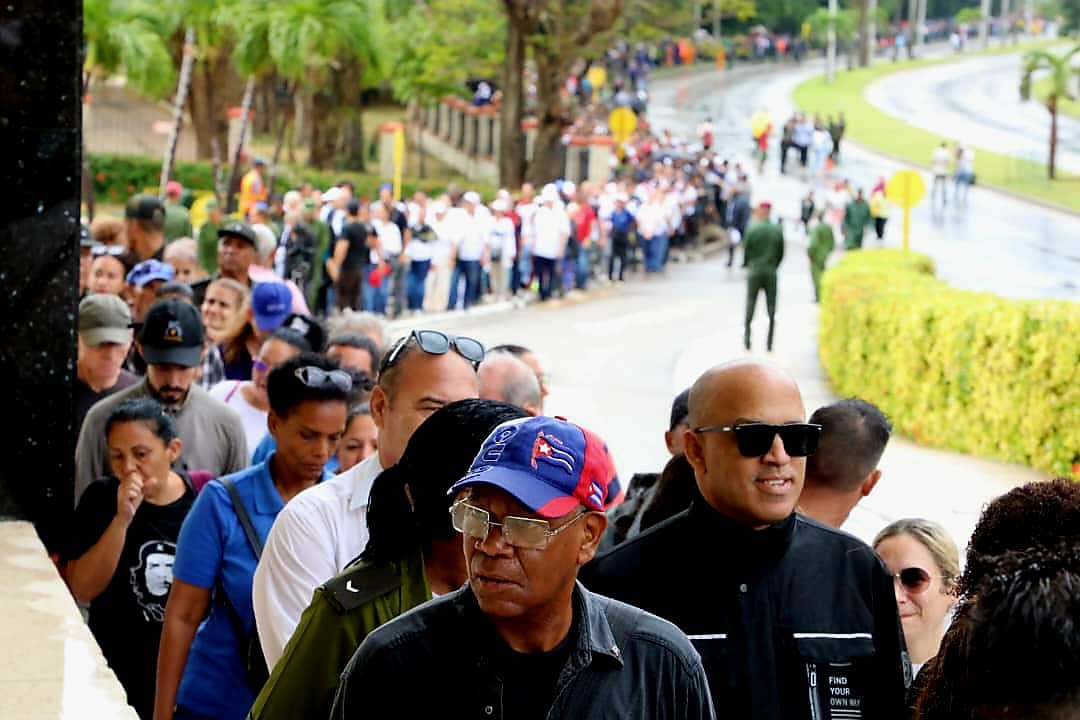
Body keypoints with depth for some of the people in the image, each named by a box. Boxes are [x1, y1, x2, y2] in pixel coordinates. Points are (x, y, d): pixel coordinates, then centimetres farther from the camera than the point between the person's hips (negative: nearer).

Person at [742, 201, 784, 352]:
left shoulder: (752, 228, -8)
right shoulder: (778, 230, -1)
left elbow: (746, 249, -5)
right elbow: (781, 253, 2)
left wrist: (746, 264, 12)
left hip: (754, 271, -1)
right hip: (771, 272, 1)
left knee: (750, 305, 8)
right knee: (771, 308, 5)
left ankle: (747, 337, 4)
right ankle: (769, 343, 2)